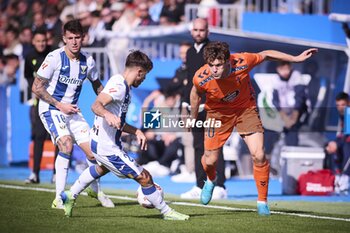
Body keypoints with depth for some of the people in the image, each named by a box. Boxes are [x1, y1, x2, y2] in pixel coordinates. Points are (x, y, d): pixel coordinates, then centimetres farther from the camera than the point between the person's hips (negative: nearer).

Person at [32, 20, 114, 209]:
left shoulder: (88, 61, -1)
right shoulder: (54, 57, -16)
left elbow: (97, 85, 19)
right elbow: (36, 87, -14)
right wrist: (59, 105, -18)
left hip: (72, 110, 5)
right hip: (51, 109, -5)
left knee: (93, 150, 0)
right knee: (66, 143, -29)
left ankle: (95, 190, 30)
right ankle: (59, 198, -24)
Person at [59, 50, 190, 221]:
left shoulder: (123, 85, 11)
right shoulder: (118, 85, -20)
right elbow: (96, 105, -35)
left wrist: (136, 131, 11)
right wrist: (107, 115, -54)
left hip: (99, 141, 11)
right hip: (107, 147, -11)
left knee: (101, 168, 41)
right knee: (144, 177, -5)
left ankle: (70, 197, 48)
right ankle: (166, 212, 8)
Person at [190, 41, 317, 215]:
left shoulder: (241, 62, -32)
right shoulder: (201, 77, -30)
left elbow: (266, 55, -11)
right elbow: (196, 93, -4)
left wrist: (296, 59, -6)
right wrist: (193, 117, 11)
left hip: (245, 108, 0)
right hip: (218, 113, 0)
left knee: (259, 156, -13)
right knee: (210, 161, 4)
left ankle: (262, 202, 7)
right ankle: (211, 180, 44)